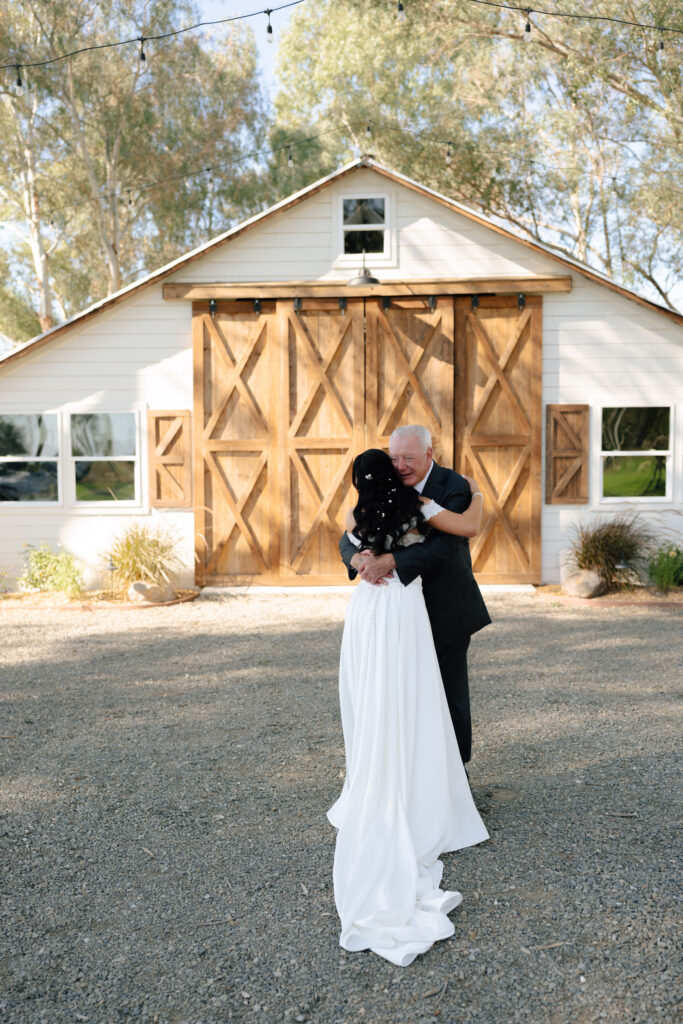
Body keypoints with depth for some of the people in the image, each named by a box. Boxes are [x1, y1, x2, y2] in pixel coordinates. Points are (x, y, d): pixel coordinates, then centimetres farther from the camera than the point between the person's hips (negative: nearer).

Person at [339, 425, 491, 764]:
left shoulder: (454, 487, -15)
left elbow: (444, 546, -28)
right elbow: (349, 539, -4)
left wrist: (389, 561, -36)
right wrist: (359, 558, -28)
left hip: (447, 611, -4)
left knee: (450, 692, 7)